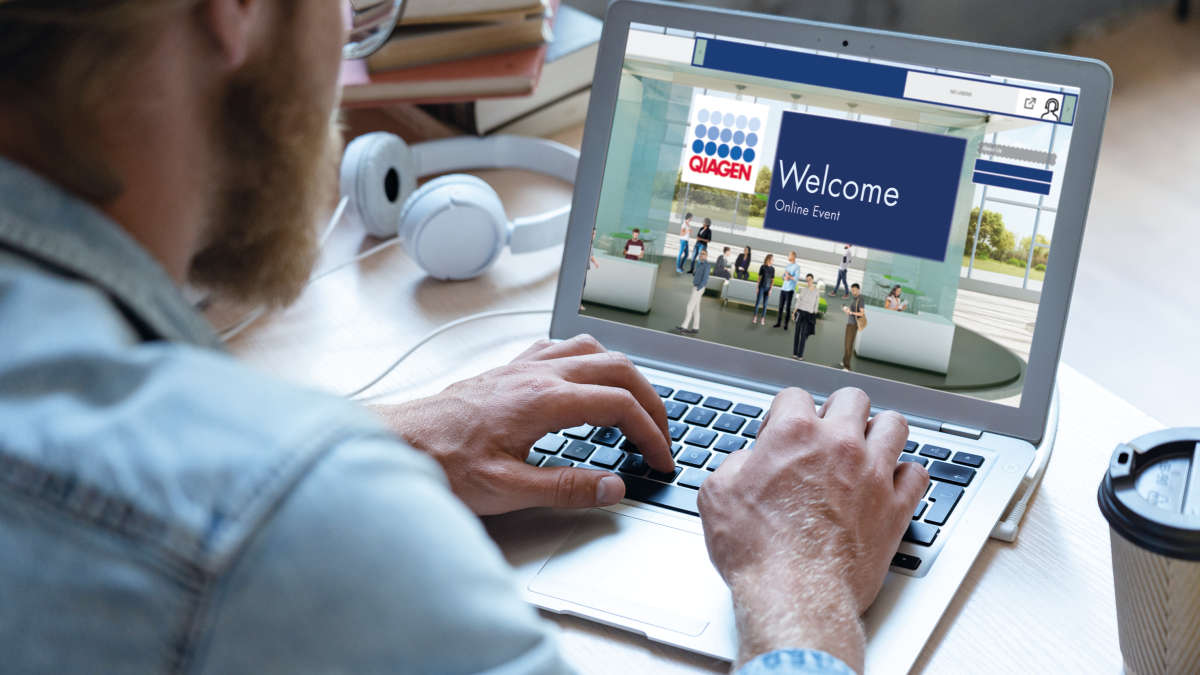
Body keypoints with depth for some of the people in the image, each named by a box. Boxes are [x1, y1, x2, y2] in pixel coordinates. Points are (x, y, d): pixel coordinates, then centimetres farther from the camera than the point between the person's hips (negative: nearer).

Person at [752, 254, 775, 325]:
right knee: (758, 302, 0)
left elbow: (772, 280, 6)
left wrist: (770, 289, 0)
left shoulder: (772, 269, 4)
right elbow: (759, 277, 0)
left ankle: (763, 319, 9)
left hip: (768, 288, 2)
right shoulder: (763, 267, -4)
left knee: (765, 304, 5)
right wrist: (757, 288, -2)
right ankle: (755, 317, 8)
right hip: (761, 287, -2)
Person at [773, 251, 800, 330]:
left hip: (790, 290, -6)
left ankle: (785, 325, 0)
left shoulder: (797, 267, -5)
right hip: (783, 288, 6)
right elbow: (784, 276, 15)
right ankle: (778, 322, 14)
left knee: (788, 307, -4)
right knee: (781, 306, 7)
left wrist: (788, 275, -7)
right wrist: (786, 277, -7)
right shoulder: (787, 265, 16)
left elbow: (796, 278, -13)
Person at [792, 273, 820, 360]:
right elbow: (798, 301, 9)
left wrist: (814, 315, 5)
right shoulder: (803, 290, 7)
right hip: (800, 311, 2)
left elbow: (816, 304, 7)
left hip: (809, 314, -2)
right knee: (797, 332, 3)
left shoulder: (817, 292, 4)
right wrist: (794, 312, 4)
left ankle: (800, 354, -6)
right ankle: (795, 353, 7)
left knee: (803, 334, -6)